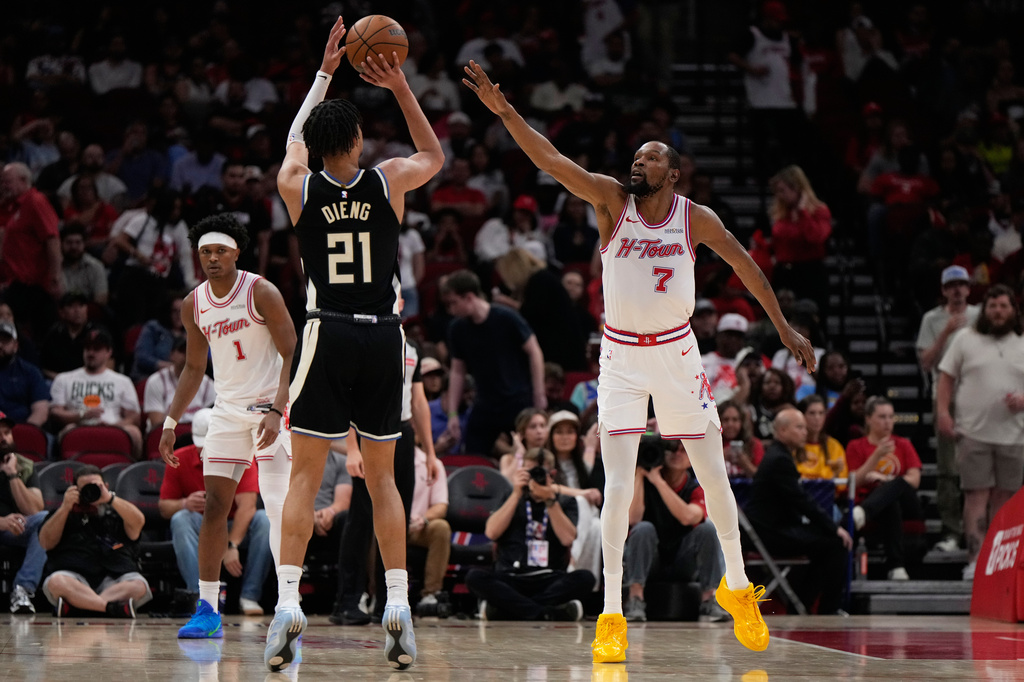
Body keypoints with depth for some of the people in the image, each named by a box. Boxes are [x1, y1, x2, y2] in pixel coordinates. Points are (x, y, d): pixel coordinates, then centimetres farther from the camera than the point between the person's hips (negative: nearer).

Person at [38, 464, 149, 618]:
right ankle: (112, 607, -46)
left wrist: (110, 498, -7)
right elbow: (46, 543, 8)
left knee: (139, 586, -31)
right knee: (56, 582, -34)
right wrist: (65, 507, 1)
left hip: (116, 578, 1)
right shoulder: (66, 512, 23)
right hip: (74, 576, -1)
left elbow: (138, 521, 2)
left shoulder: (117, 511, 23)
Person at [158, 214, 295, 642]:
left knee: (277, 507, -12)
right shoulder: (193, 305, 5)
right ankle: (207, 610, 4)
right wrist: (171, 423, 10)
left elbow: (293, 356, -13)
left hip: (269, 408, -5)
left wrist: (276, 411, -23)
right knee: (214, 506, 0)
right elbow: (194, 368, 16)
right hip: (227, 410, 5)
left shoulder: (261, 293, -12)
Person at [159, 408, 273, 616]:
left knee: (264, 519, -30)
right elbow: (164, 507, -4)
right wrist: (185, 504, -29)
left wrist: (231, 546, -34)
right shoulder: (179, 460, -5)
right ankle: (200, 595, -40)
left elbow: (247, 505, -22)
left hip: (237, 528, 0)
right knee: (180, 519, -31)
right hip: (198, 529, 1)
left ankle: (250, 596, -27)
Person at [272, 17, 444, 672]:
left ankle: (289, 603, -12)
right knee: (382, 477, 10)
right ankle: (398, 603, 4)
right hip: (383, 339, 1)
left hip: (327, 337, -1)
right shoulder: (389, 180, -2)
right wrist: (400, 85, 18)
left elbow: (295, 136, 23)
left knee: (306, 475, 0)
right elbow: (435, 155, 21)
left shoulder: (297, 186, -1)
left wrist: (325, 72, 29)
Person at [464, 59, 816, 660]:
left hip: (676, 352, 1)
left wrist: (785, 328, 12)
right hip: (622, 356, -1)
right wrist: (504, 111, -33)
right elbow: (551, 160, -20)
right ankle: (612, 616, -8)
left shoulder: (696, 219, -4)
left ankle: (737, 587, 29)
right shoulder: (613, 200, -8)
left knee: (714, 474, 9)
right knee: (619, 484, -10)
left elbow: (746, 266, 9)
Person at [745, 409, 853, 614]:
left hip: (777, 527, 11)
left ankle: (800, 603, 15)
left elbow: (799, 501, 19)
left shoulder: (777, 456, 16)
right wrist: (834, 528, -15)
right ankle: (829, 609, -7)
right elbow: (802, 501, -20)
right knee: (835, 543, -15)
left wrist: (831, 526, 10)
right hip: (772, 533, -11)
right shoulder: (780, 460, -17)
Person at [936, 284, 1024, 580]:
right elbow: (946, 377, 7)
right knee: (976, 495, -6)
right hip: (973, 432, -2)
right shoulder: (965, 339, 7)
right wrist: (942, 412, -5)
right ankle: (976, 559, -7)